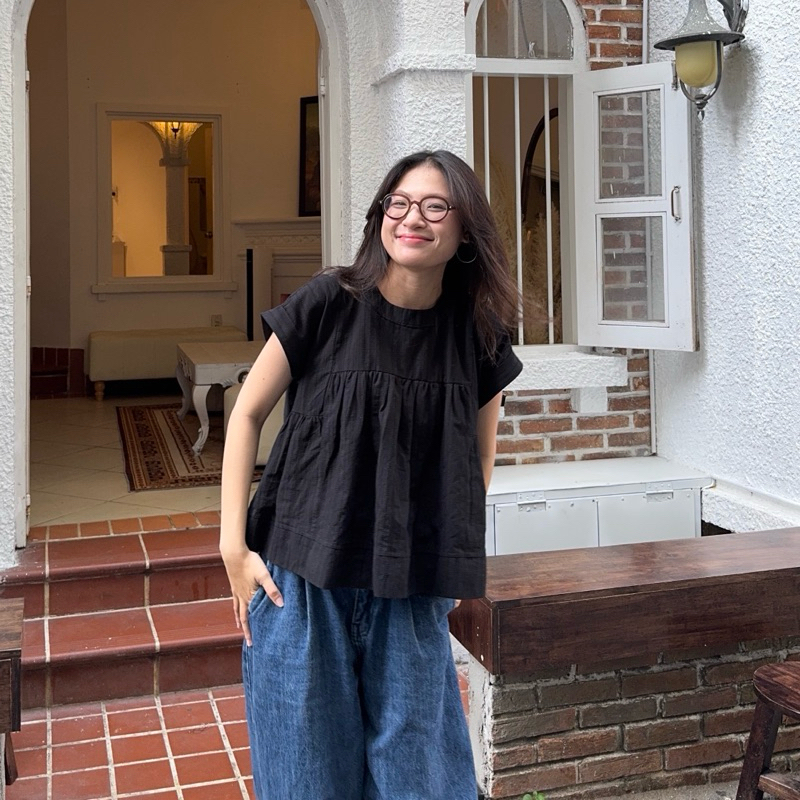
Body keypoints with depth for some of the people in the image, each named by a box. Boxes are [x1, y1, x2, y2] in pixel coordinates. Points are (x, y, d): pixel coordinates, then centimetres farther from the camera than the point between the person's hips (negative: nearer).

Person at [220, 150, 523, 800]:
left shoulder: (477, 332, -1)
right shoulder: (328, 304, -8)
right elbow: (247, 414, -1)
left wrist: (453, 564, 8)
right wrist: (233, 545, -5)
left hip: (412, 592, 2)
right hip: (302, 576, -2)